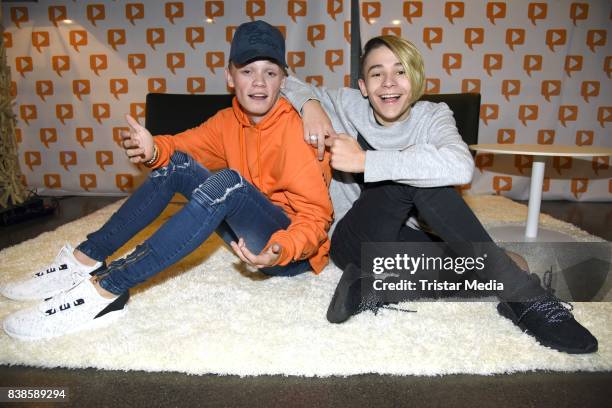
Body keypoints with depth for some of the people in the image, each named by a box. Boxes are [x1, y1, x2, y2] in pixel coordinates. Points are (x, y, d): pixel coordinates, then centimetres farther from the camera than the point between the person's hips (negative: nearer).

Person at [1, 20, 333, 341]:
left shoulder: (293, 130, -17)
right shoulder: (229, 121, 2)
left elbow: (316, 214, -21)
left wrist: (281, 250, -40)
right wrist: (154, 150, -17)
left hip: (293, 252, -6)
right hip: (248, 235, 6)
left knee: (228, 182, -33)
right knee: (178, 163, -4)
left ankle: (107, 289, -30)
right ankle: (87, 259, -6)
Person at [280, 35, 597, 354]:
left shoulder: (432, 116, -5)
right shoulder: (346, 106, -1)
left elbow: (460, 166, -28)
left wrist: (365, 161, -28)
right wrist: (309, 103, -17)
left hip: (401, 239, 1)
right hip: (353, 240, 0)